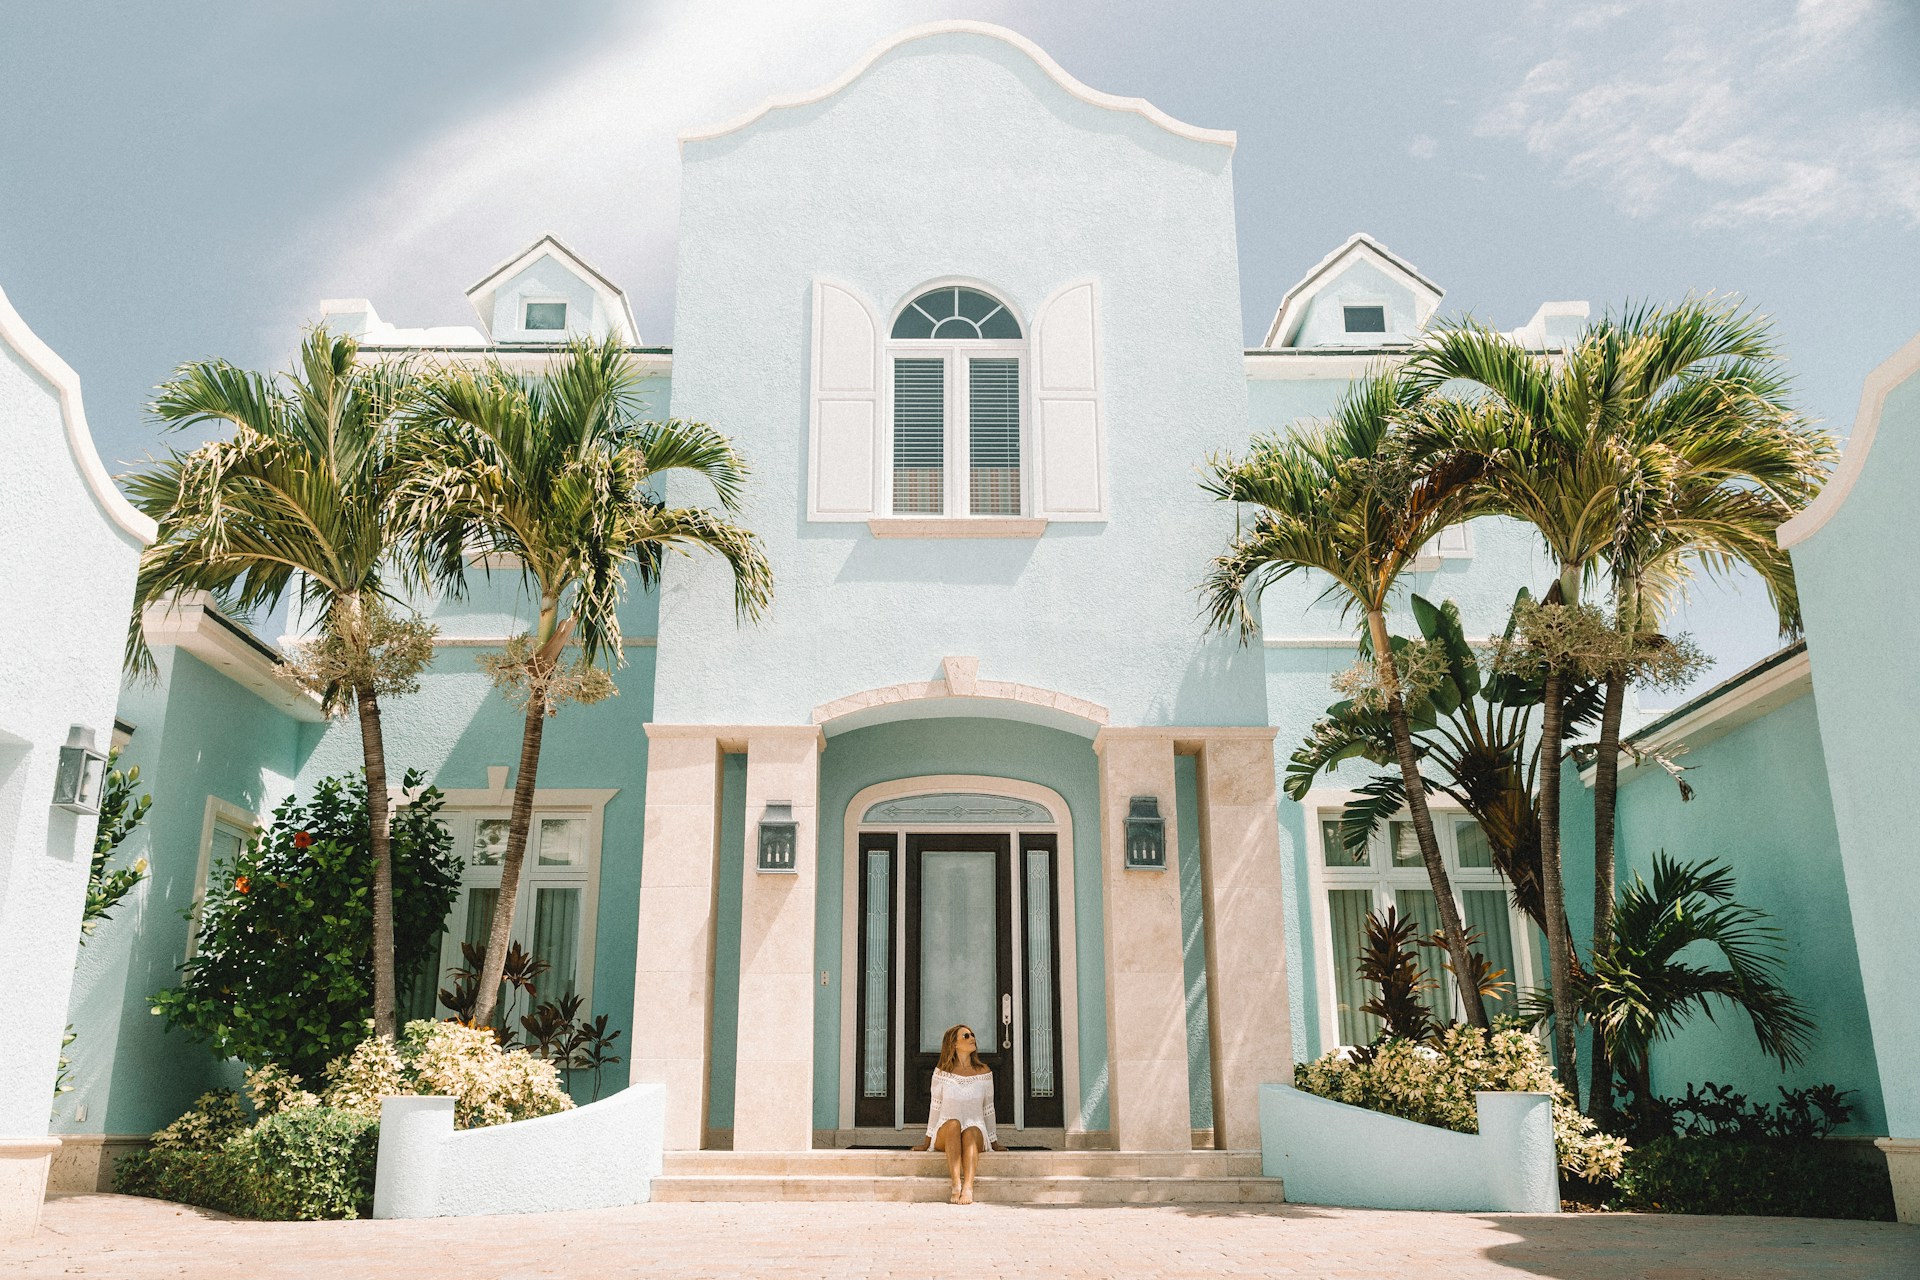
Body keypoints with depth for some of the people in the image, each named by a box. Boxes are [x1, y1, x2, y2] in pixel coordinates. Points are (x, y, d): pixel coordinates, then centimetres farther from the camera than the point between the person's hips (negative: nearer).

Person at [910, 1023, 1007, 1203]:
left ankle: (968, 1187, -50)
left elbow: (988, 1109, 11)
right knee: (953, 1123, -34)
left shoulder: (984, 1072, 6)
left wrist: (994, 1143, 12)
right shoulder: (942, 1072, 3)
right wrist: (926, 1142, 8)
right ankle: (956, 1185, -44)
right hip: (944, 1136, 0)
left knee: (971, 1132, -34)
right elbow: (935, 1107, 8)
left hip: (976, 1132, 1)